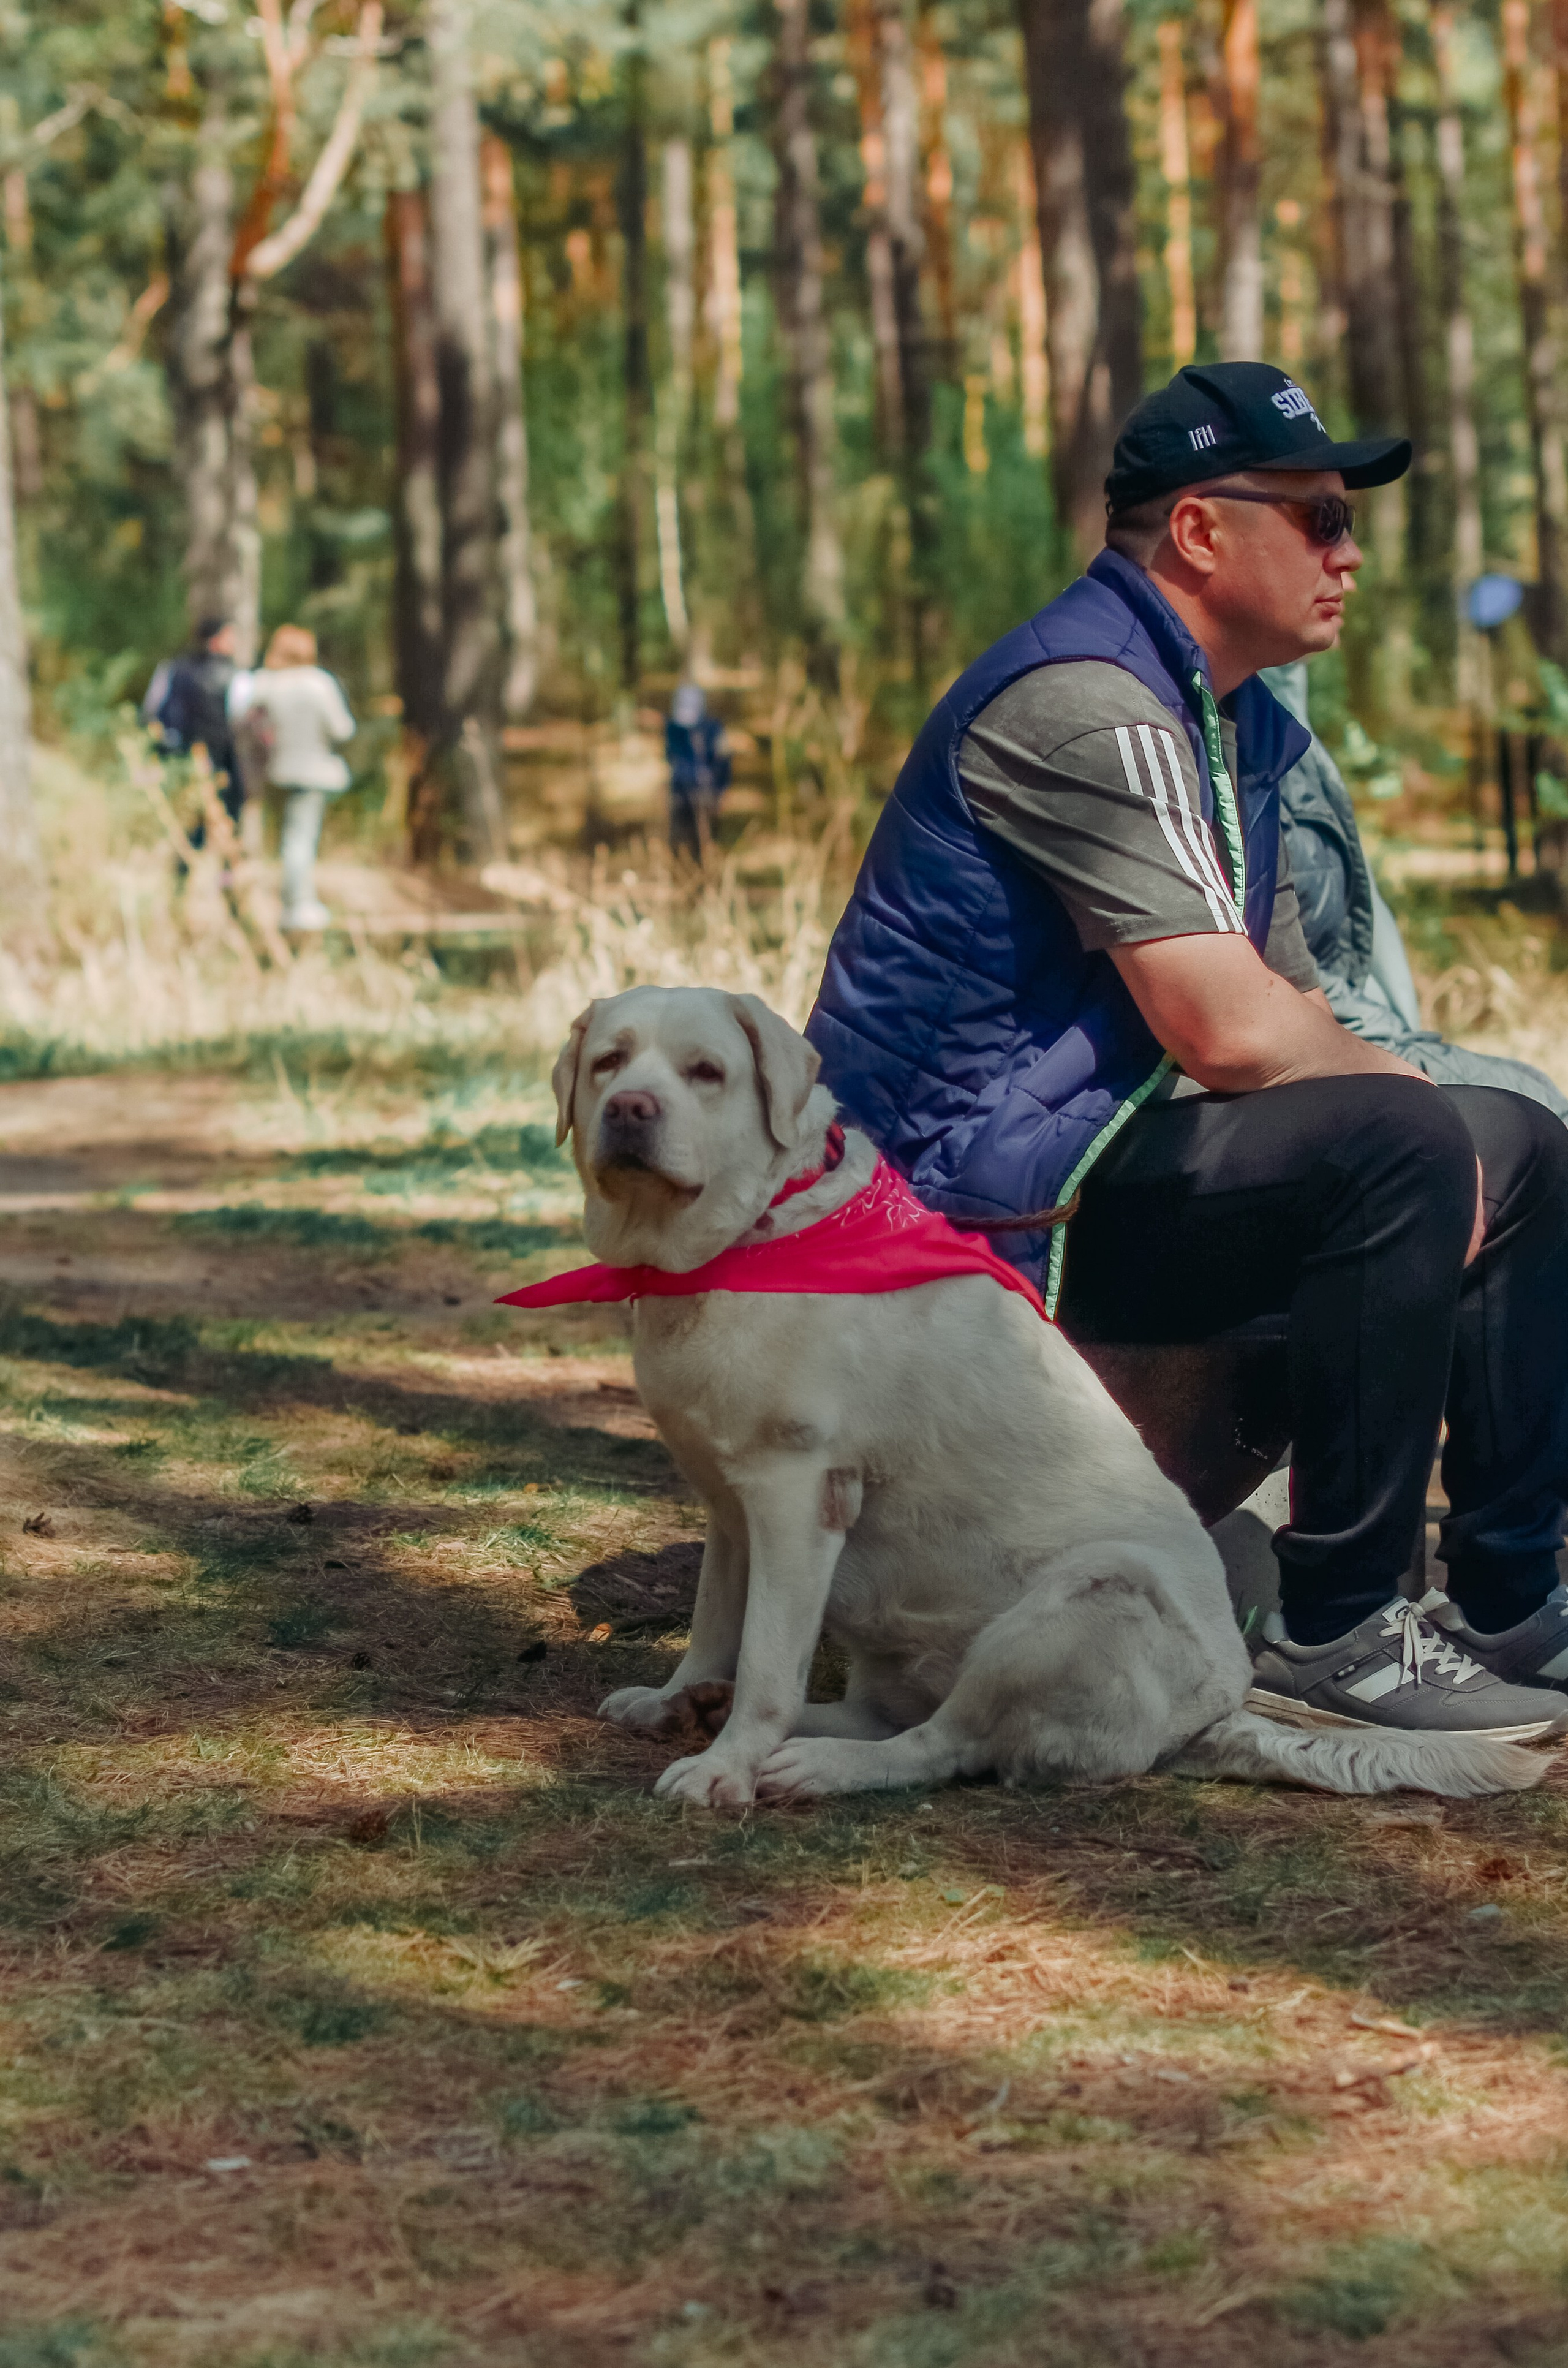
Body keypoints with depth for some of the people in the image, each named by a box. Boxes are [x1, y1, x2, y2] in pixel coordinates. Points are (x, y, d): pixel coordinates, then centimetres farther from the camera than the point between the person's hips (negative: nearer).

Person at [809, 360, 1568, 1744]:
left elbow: (1293, 1013, 14)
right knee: (1401, 1141, -28)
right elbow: (1235, 1034, -26)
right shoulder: (1087, 704, -20)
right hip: (972, 1194, -11)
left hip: (1097, 1149, 11)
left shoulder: (1241, 724, 15)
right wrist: (1397, 1090, -7)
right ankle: (1332, 1633, -21)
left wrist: (1434, 1134, -5)